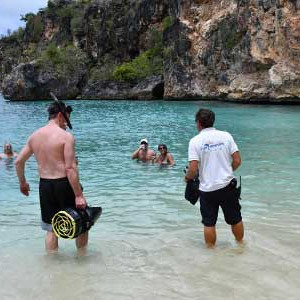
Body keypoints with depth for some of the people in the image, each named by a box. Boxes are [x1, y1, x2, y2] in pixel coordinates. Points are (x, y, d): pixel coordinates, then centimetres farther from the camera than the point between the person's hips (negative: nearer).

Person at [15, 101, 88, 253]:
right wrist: (79, 195, -18)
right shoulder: (66, 136, -13)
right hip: (64, 184, -5)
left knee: (51, 228, 17)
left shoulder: (34, 135, 7)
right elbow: (70, 168, -20)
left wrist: (22, 182, 28)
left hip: (44, 185, 6)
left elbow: (18, 161, 13)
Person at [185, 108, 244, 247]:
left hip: (207, 189, -2)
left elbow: (193, 169, -15)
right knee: (235, 219, 18)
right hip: (227, 186, 2)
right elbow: (237, 161, -3)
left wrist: (187, 177, 6)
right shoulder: (226, 135, -2)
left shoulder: (195, 141, -8)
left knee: (209, 223, 11)